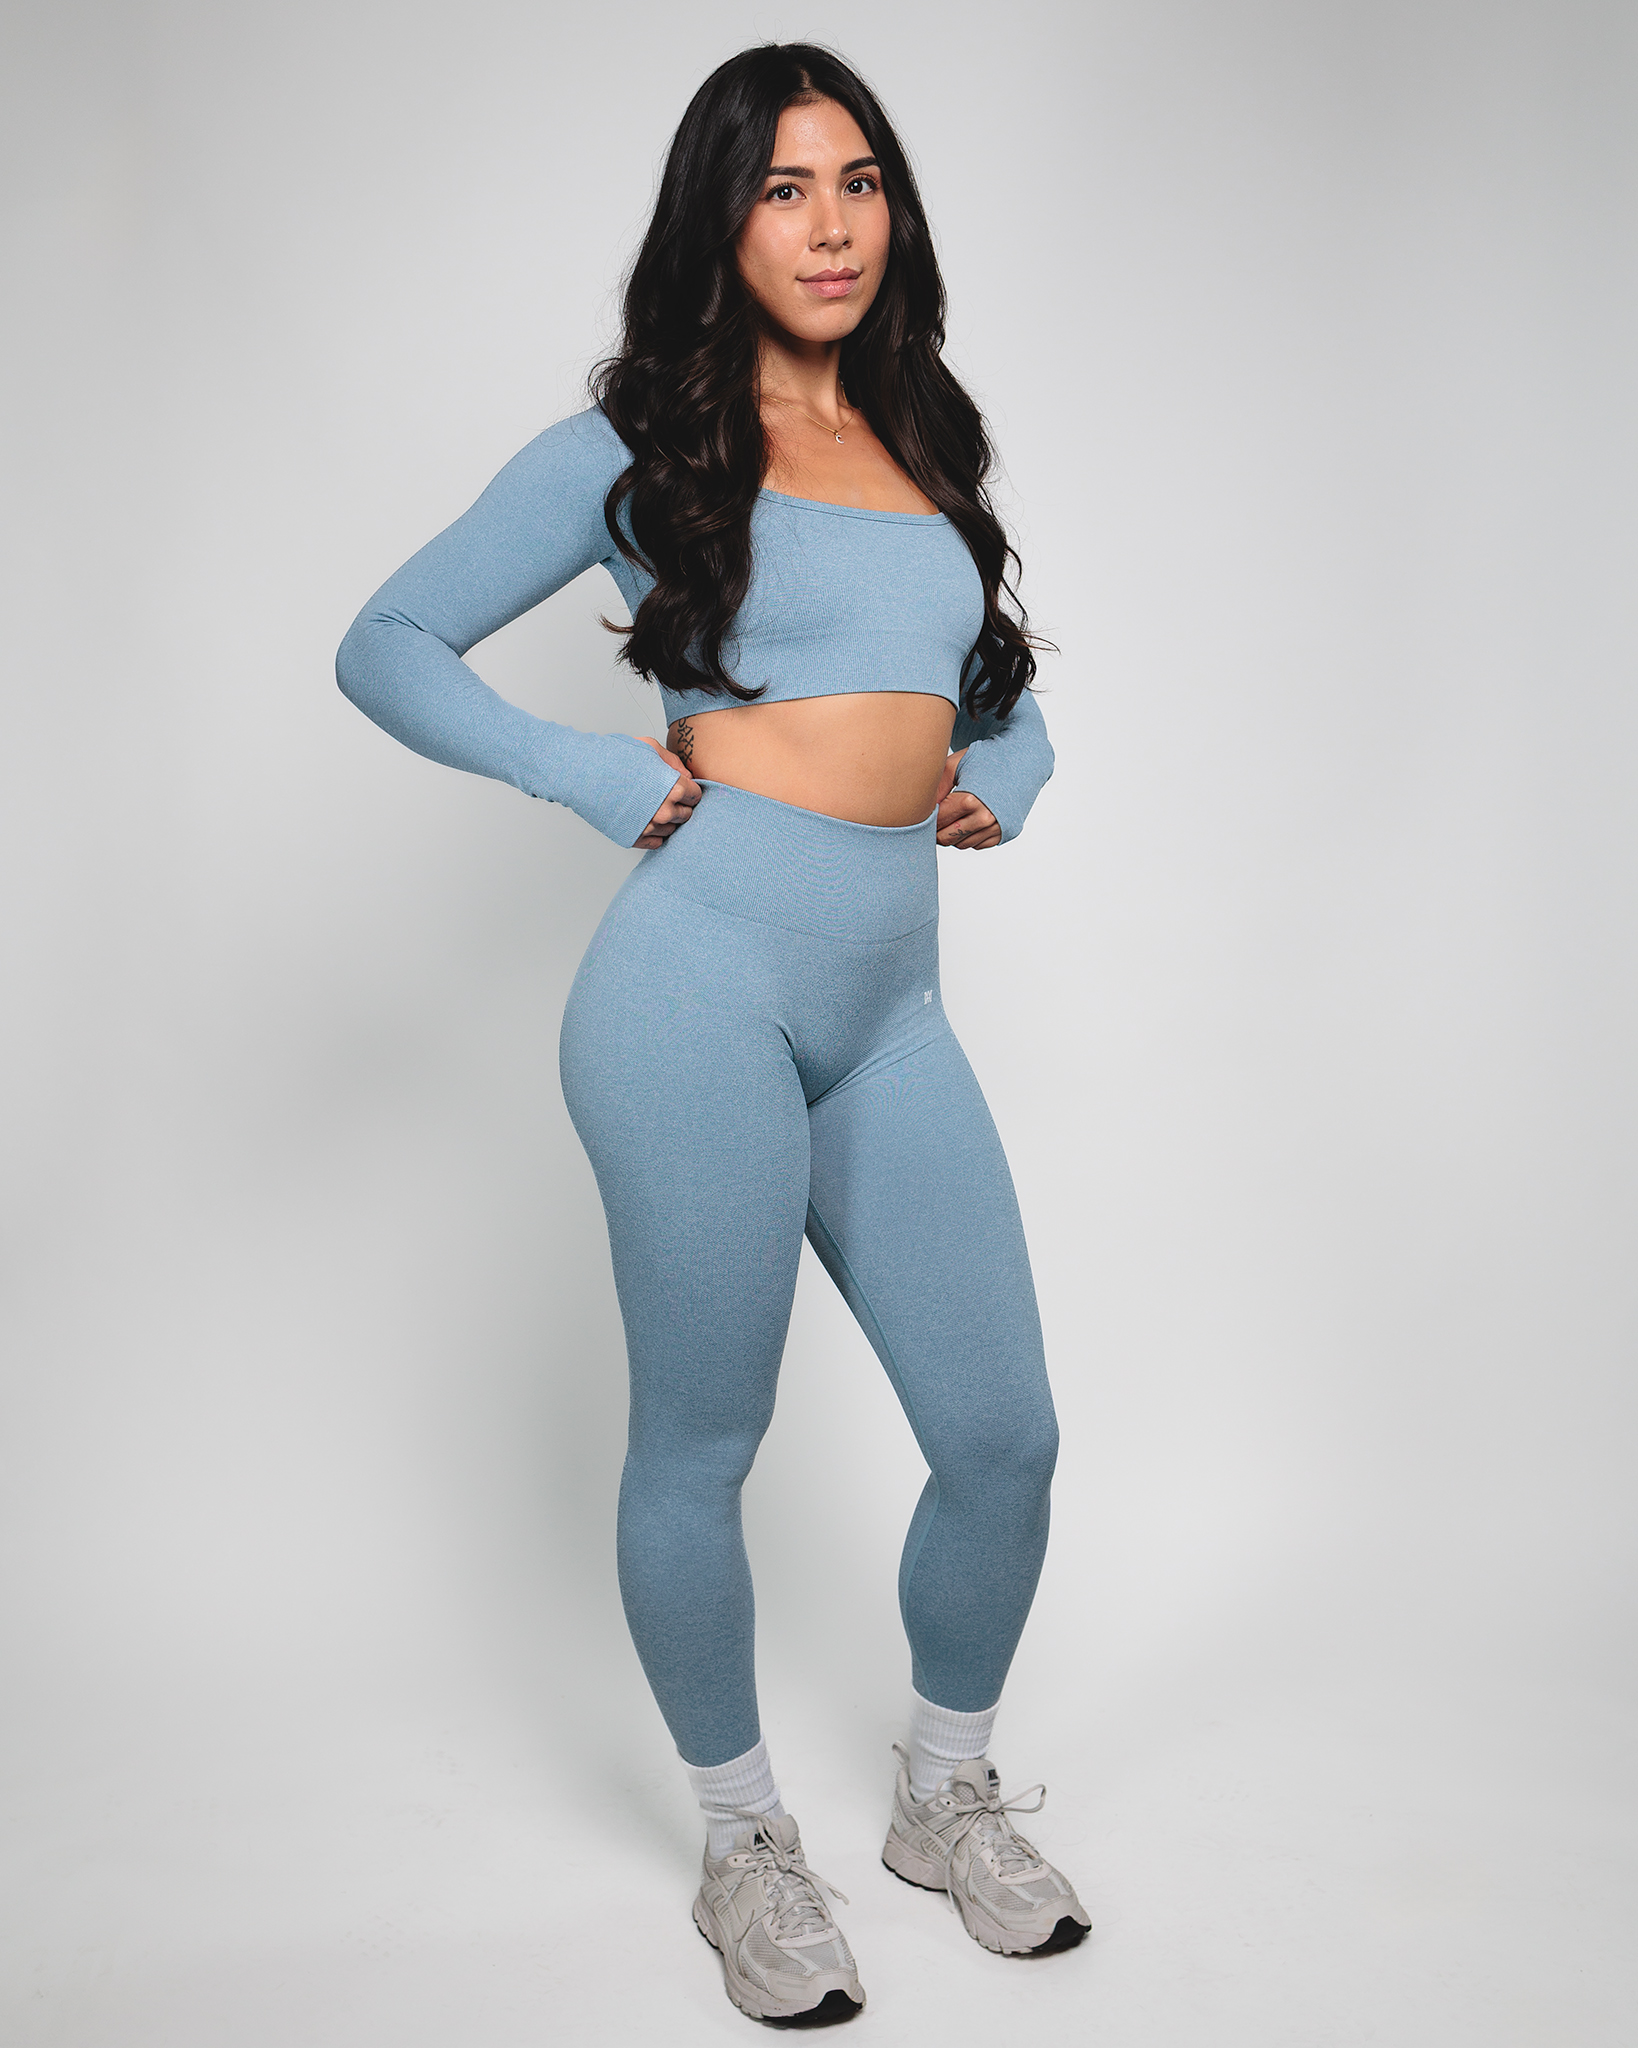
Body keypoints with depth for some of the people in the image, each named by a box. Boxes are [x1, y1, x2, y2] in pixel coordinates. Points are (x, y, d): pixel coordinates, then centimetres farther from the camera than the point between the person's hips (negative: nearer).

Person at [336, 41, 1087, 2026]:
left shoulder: (926, 445, 19)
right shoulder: (639, 443, 4)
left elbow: (1009, 696, 30)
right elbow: (386, 646, 4)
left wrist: (1001, 785, 8)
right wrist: (606, 779, -6)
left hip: (891, 1011, 5)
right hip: (705, 984, -5)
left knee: (1005, 1433, 6)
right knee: (701, 1445, 5)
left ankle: (946, 1794, 32)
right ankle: (744, 1843, 29)